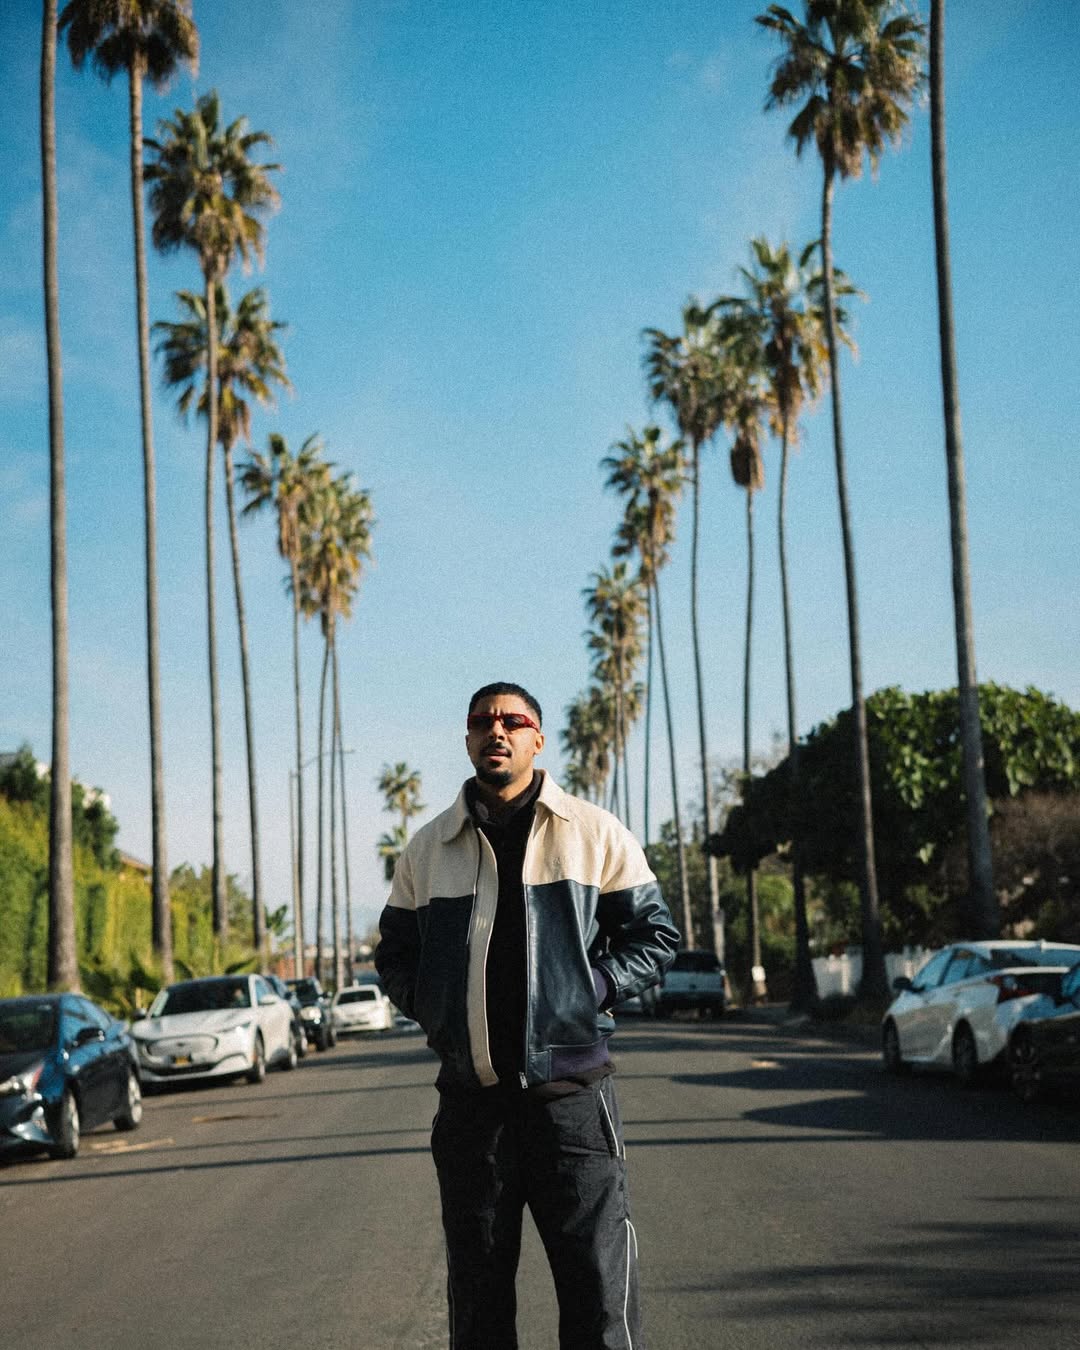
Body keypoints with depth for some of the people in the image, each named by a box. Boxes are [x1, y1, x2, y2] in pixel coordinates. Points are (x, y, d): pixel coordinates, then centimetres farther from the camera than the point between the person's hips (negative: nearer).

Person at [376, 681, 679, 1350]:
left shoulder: (595, 833, 2)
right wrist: (433, 1008, 1)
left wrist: (593, 990, -8)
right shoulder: (427, 850, 9)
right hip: (469, 1100, 3)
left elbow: (657, 936, 6)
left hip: (570, 1094, -2)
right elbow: (395, 954, 18)